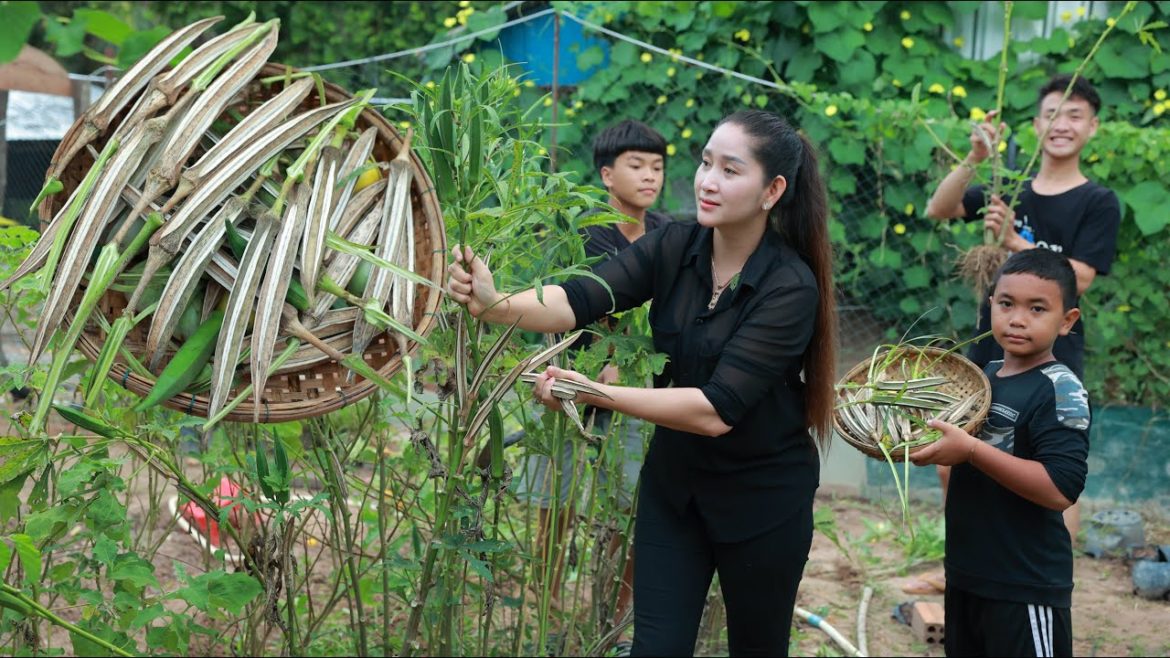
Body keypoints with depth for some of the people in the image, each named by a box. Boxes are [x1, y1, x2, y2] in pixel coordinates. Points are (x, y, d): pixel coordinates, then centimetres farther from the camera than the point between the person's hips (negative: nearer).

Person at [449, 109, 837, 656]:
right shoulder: (673, 248, -9)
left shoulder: (791, 287, -24)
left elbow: (716, 409, -30)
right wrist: (496, 304, -41)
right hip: (673, 482, 4)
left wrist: (597, 394, -33)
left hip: (762, 497, -4)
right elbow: (582, 297, -22)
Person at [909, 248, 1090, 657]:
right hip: (966, 571, 8)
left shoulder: (1060, 391, -17)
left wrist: (971, 450, -29)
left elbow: (1061, 489, -27)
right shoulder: (984, 375, 5)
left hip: (1026, 587, -8)